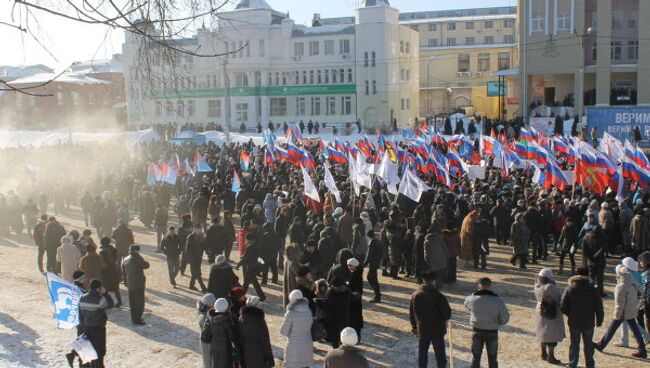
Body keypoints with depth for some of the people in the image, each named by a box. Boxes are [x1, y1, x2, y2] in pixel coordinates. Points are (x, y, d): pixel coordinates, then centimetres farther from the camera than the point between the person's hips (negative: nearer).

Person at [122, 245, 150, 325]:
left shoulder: (125, 260, 6)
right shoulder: (137, 259, -18)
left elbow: (123, 272, 13)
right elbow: (146, 265, -12)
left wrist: (126, 282, 21)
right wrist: (140, 257, -4)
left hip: (130, 284, 8)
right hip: (138, 285, -7)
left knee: (132, 302, 16)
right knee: (140, 302, 1)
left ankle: (134, 318, 24)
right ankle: (137, 319, 1)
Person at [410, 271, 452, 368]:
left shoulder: (415, 295, -4)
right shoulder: (438, 296, -18)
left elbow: (411, 314, 6)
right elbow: (447, 314, -16)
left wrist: (414, 327, 20)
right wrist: (443, 320, 7)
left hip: (422, 330, 4)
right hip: (437, 330, -4)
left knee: (422, 354, 15)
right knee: (440, 355, 8)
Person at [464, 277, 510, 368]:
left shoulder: (472, 299, -13)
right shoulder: (498, 301, -14)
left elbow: (466, 305, 12)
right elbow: (504, 320, -8)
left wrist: (475, 293, 13)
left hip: (477, 331, 0)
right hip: (492, 333, 0)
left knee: (476, 358, 16)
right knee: (492, 359, 14)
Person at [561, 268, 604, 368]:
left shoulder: (569, 289, -5)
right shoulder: (593, 290, -5)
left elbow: (563, 307, -5)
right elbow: (599, 308, -3)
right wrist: (599, 321, 10)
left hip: (574, 322, 0)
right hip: (589, 322, 0)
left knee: (574, 345, 7)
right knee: (588, 344, 15)